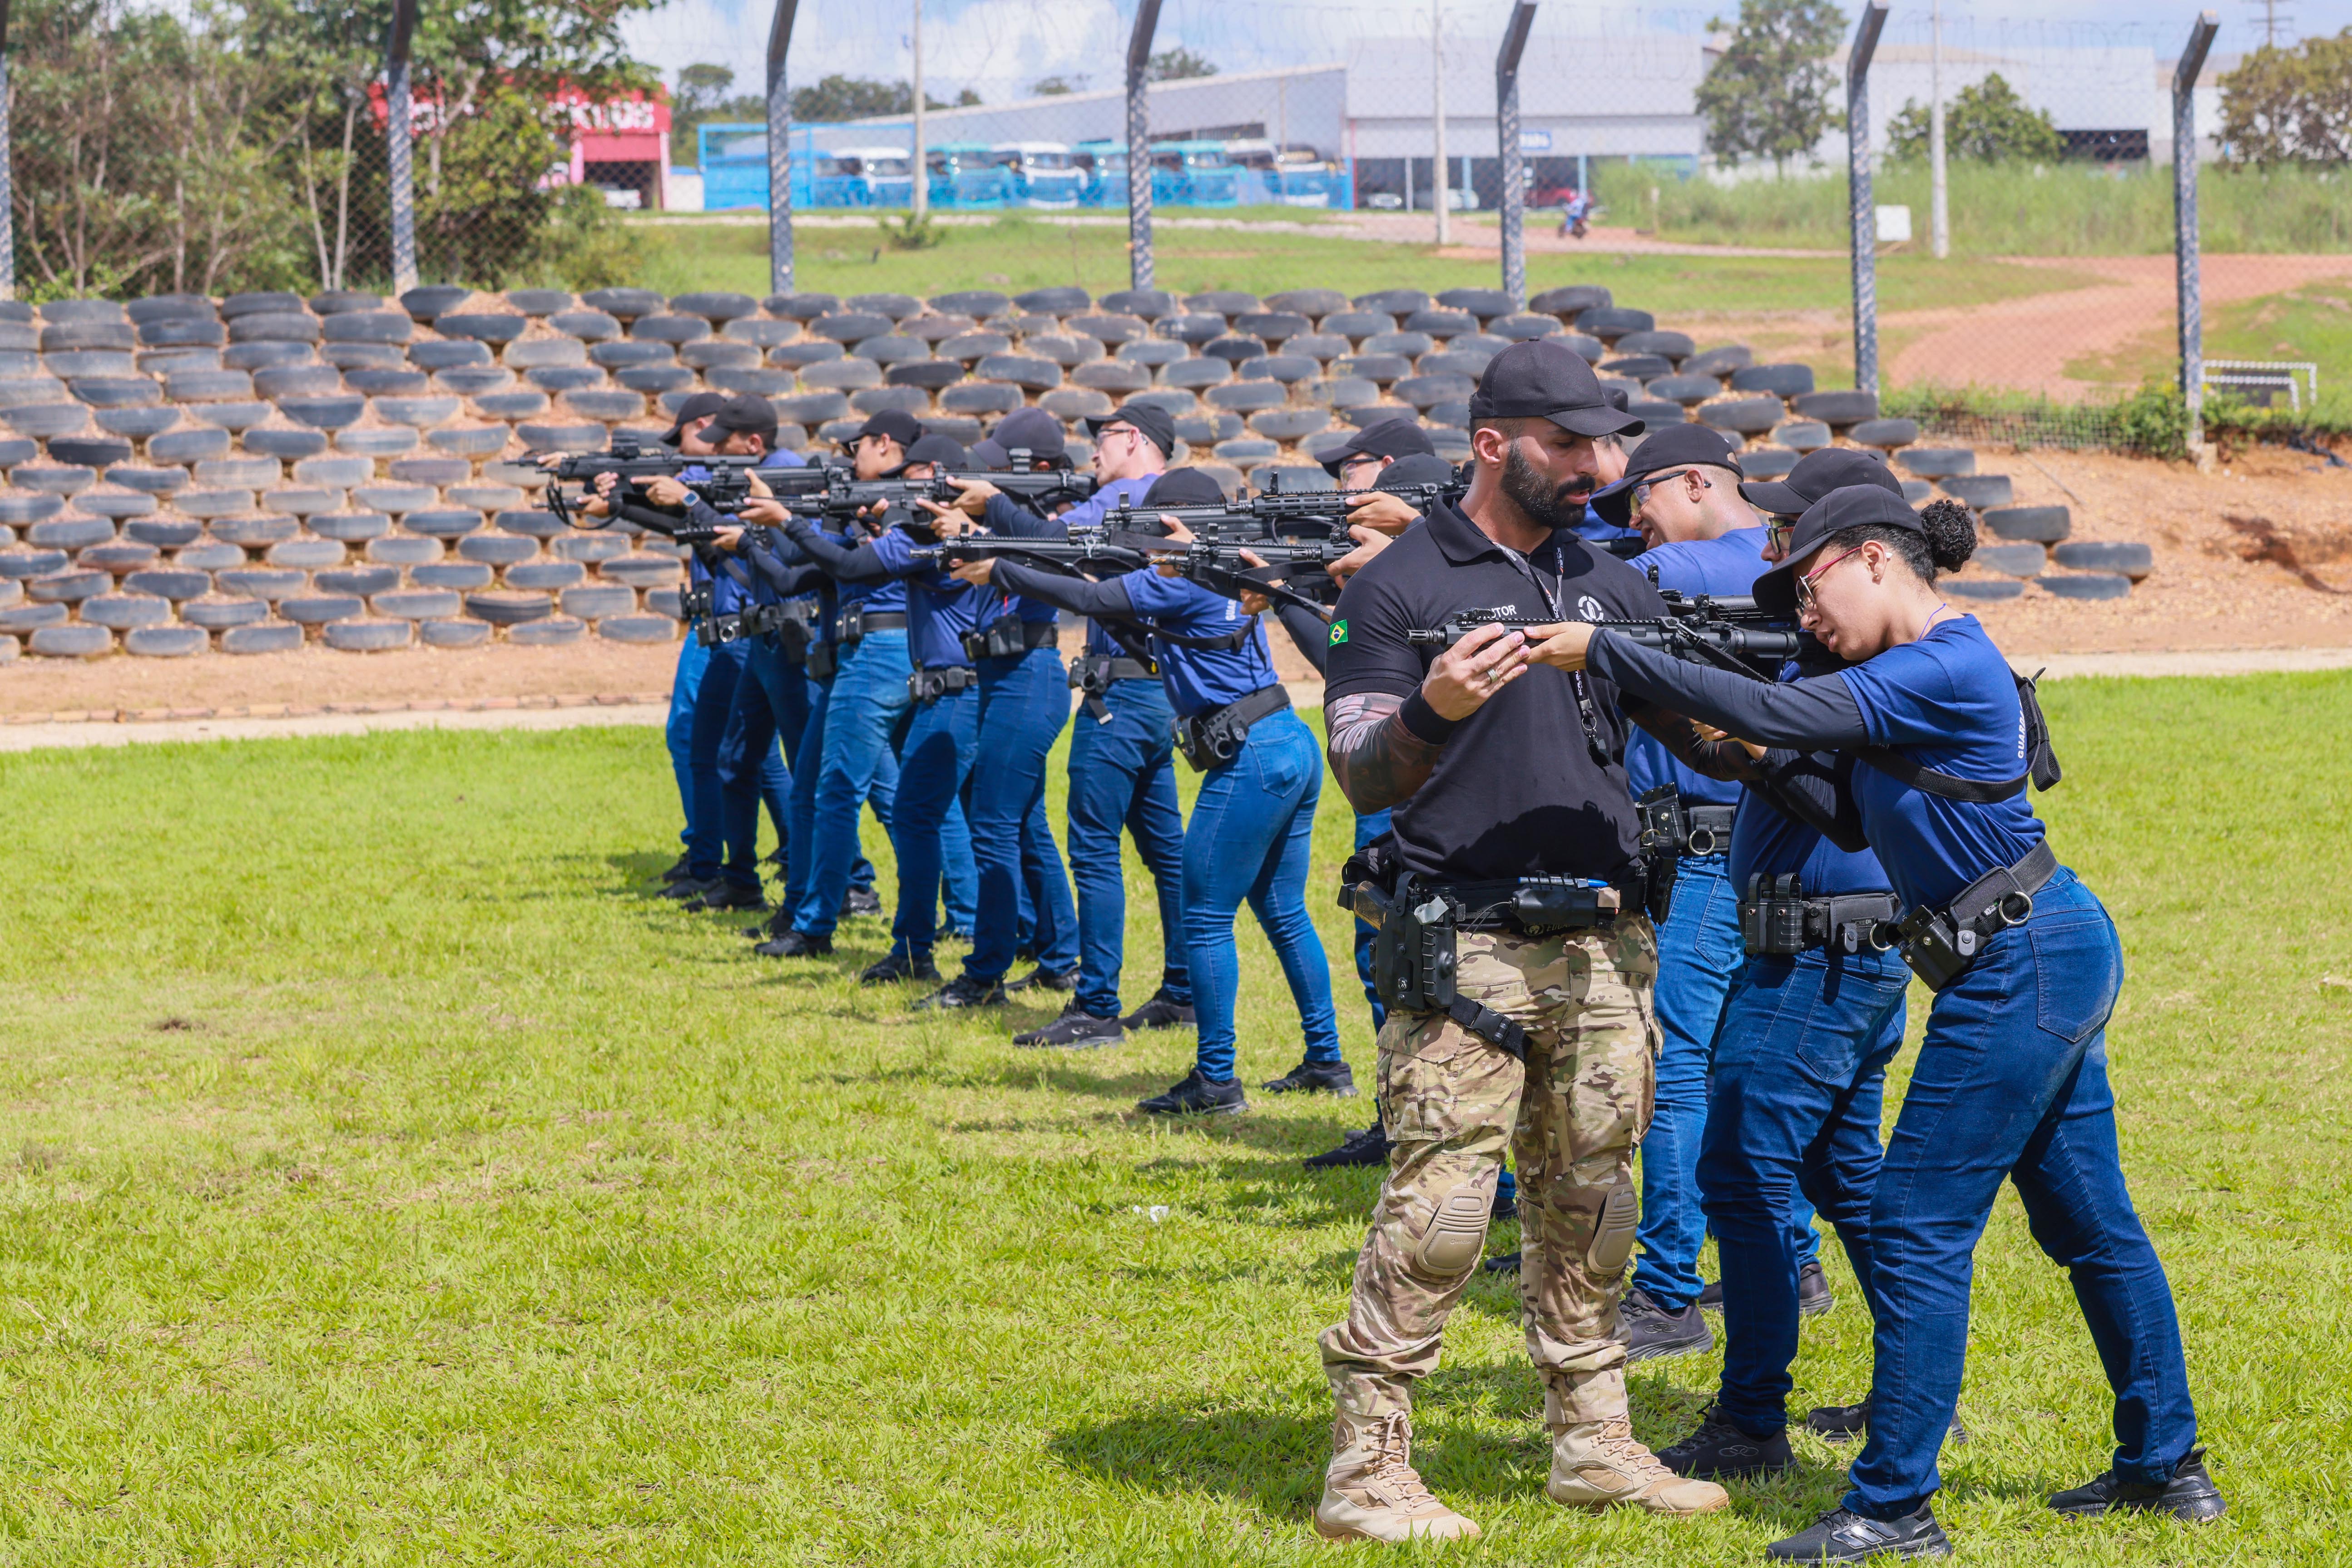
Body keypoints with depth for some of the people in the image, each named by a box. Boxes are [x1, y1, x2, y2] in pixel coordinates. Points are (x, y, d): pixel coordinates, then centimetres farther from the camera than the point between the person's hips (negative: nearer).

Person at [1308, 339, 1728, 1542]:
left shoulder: (1614, 585, 14)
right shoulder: (1400, 587, -3)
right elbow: (1360, 777, -8)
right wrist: (1432, 710, -28)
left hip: (1603, 944, 6)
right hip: (1466, 946, -6)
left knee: (1589, 1204, 10)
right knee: (1438, 1208, -9)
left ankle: (1593, 1444, 19)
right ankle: (1365, 1471, -5)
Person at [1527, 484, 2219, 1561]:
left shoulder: (1945, 670, -18)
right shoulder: (1926, 670, 12)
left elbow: (1777, 712, -27)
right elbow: (1858, 820, 19)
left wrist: (1602, 655, -25)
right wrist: (1749, 759, 3)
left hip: (2019, 974, -10)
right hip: (2058, 957, 10)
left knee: (1919, 1229, -7)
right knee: (2090, 1221, 17)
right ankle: (2166, 1465, 26)